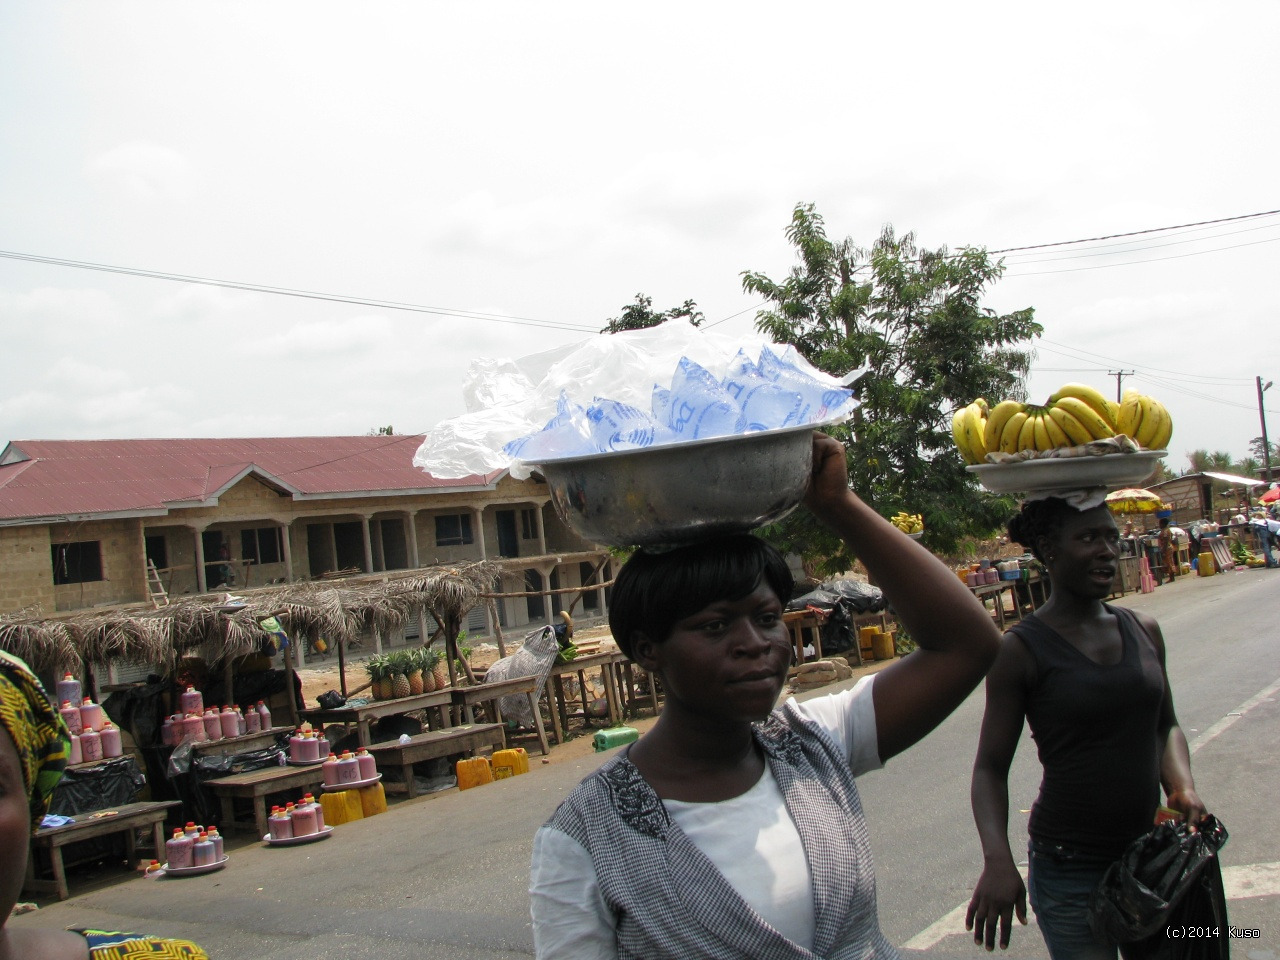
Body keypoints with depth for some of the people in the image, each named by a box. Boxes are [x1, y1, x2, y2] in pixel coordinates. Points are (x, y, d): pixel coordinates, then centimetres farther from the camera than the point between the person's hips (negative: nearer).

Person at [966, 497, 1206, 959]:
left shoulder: (1144, 630, 4)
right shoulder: (1022, 649, -12)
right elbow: (990, 768, -10)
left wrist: (1183, 788, -2)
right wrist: (998, 861, -24)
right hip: (1070, 873, -5)